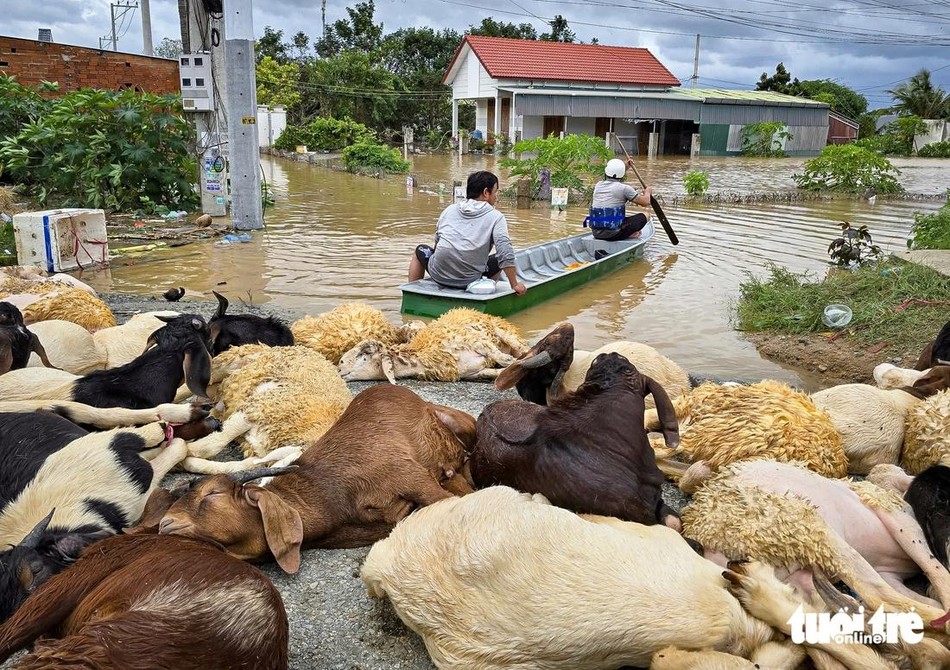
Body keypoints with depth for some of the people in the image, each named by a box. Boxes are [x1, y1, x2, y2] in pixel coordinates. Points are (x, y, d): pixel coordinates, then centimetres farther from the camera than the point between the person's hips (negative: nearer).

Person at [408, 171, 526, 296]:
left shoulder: (449, 209, 11)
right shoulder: (496, 217, -2)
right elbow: (506, 254, -12)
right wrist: (515, 285, -6)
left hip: (438, 275, 3)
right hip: (469, 281, -2)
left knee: (420, 250, 33)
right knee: (498, 261, 24)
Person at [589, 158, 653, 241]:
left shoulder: (598, 185, 8)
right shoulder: (624, 188, -10)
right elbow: (645, 202, 0)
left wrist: (626, 167, 40)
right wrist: (647, 193, 22)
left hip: (596, 233, 6)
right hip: (613, 234, -6)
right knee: (645, 216, 9)